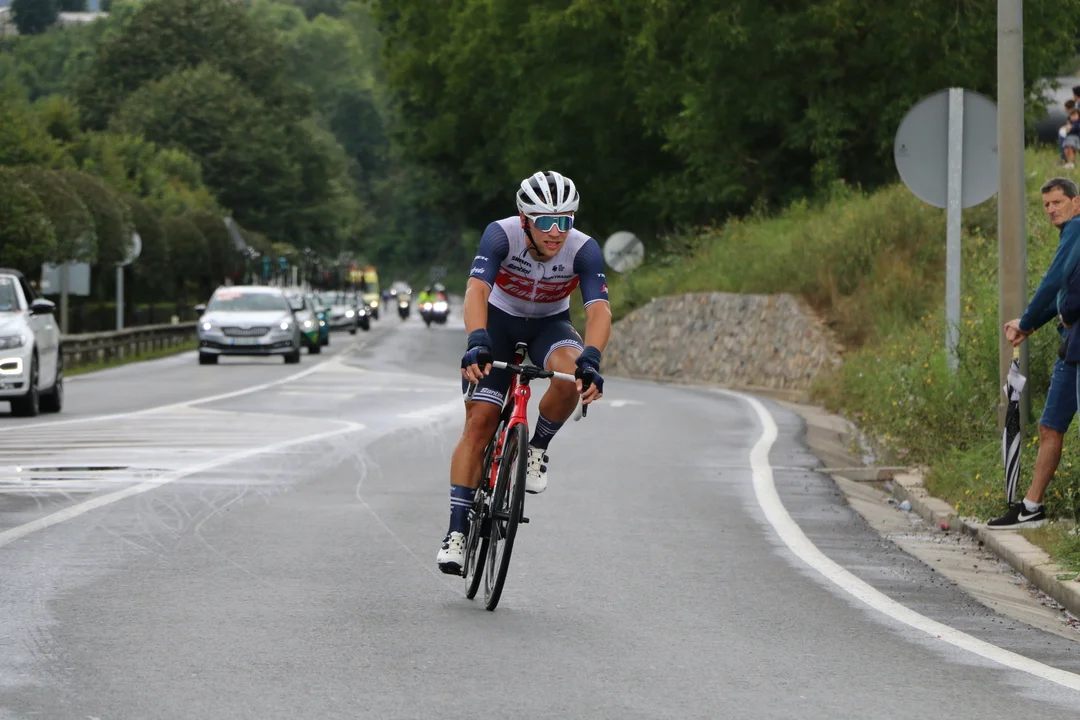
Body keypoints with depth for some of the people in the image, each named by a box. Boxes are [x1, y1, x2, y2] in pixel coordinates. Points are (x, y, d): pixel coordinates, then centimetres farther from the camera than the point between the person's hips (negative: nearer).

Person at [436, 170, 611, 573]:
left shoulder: (583, 250, -26)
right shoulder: (502, 235, -30)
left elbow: (598, 310, -36)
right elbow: (477, 291, -42)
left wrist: (591, 360, -54)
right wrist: (477, 342, -59)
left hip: (550, 324, 1)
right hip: (499, 320, -1)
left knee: (572, 374, -33)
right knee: (479, 421, -12)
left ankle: (537, 449, -6)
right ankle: (457, 531, -6)